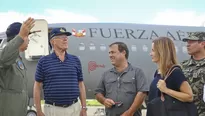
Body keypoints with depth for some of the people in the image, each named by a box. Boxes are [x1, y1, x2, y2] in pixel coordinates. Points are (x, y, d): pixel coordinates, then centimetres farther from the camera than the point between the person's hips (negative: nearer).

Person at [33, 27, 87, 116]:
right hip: (52, 109, -2)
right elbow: (37, 87, 1)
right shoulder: (44, 61, 0)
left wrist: (84, 107, 4)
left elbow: (81, 85, 9)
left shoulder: (75, 60, 7)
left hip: (74, 108, 2)